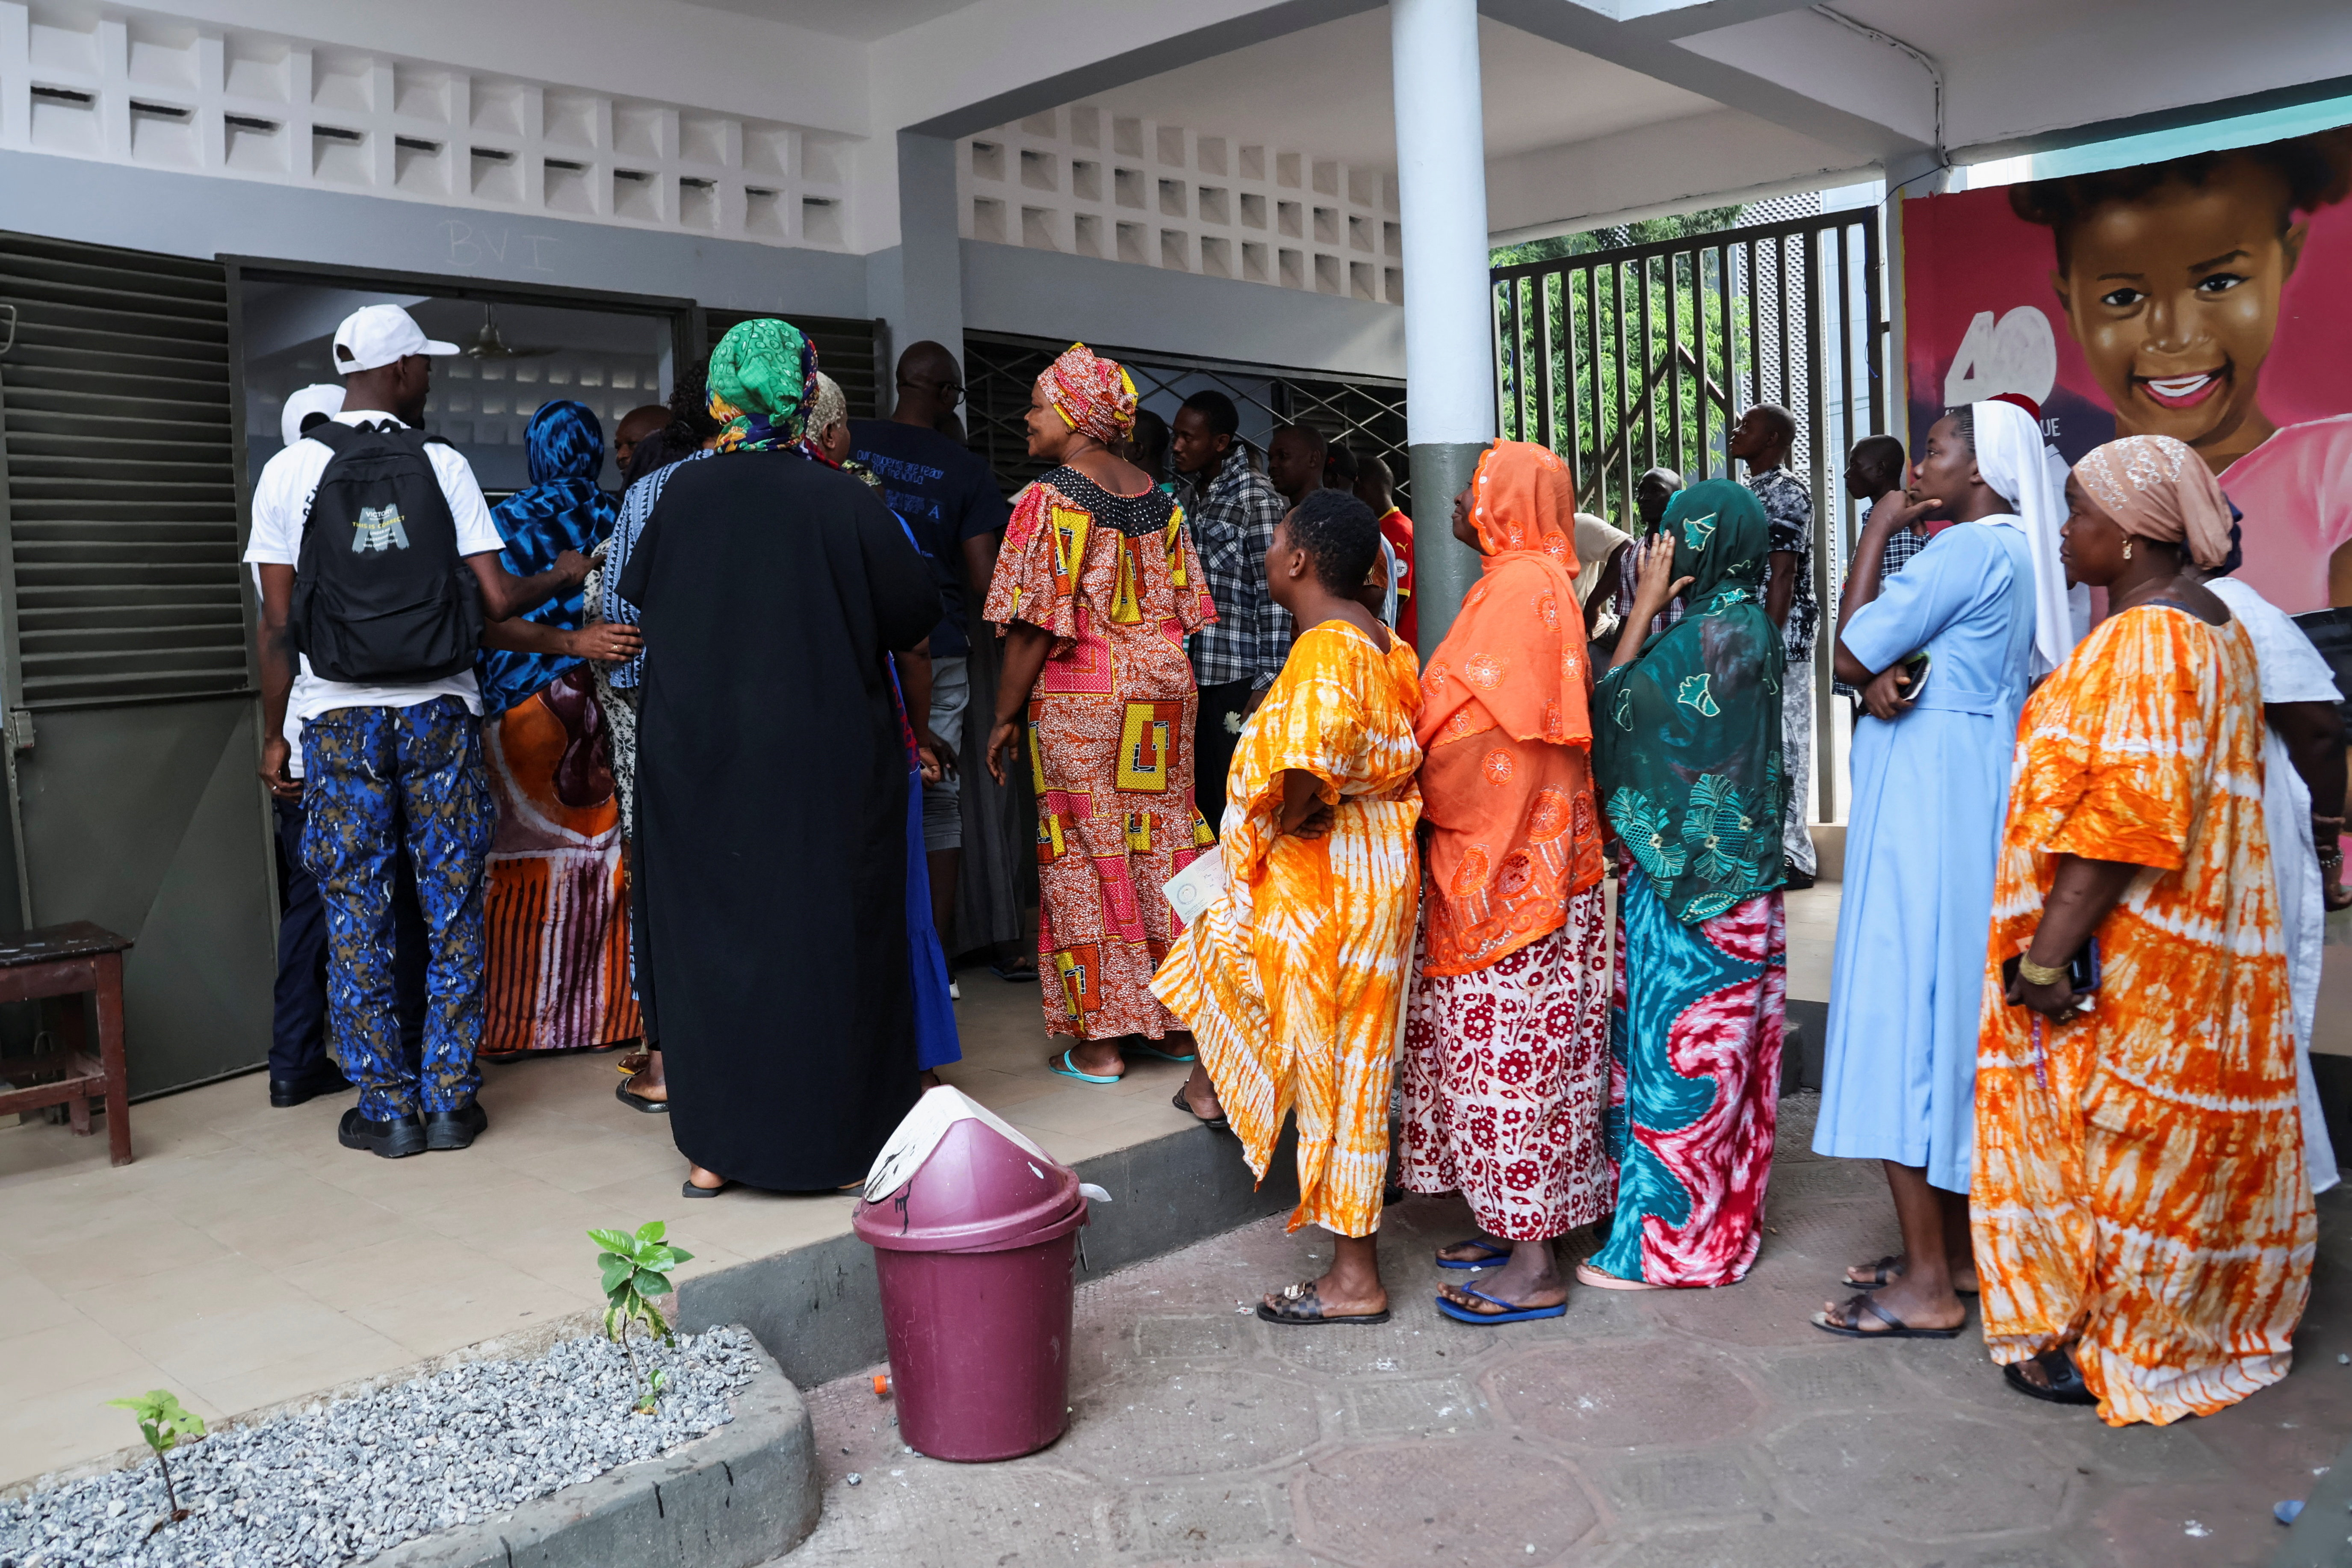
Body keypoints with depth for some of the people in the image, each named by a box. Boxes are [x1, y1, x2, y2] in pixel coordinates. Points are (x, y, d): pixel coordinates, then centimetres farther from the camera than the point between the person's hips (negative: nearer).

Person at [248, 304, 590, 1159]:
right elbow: (496, 600, -5)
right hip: (439, 711, 0)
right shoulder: (443, 464, -2)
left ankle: (387, 1107, 12)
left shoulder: (288, 471, 0)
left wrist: (275, 734, 7)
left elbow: (277, 623, -1)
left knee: (357, 917, 7)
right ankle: (451, 1099, 12)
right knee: (452, 910, 8)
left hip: (338, 719, 0)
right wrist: (561, 577, 15)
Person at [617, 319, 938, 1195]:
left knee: (708, 933, 11)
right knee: (826, 934, 9)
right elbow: (916, 613, -2)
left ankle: (715, 1148, 17)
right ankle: (832, 1132, 17)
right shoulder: (842, 501, -11)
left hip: (695, 759, 2)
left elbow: (635, 598, 9)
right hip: (821, 758, -2)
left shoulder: (680, 493, -4)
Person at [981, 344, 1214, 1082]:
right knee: (1162, 847, 12)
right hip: (1163, 691, 6)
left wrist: (1005, 717, -7)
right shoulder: (1157, 498, 8)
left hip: (1079, 697, -6)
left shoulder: (1051, 500, -11)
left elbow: (1034, 626, -14)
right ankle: (1174, 1017, 21)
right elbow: (1181, 611, 10)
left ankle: (1100, 1037, 7)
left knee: (1085, 860, 2)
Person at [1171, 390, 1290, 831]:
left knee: (1234, 801, -3)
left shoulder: (1257, 499, -8)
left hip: (1237, 677, -7)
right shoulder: (1188, 493, 14)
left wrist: (1267, 682, -15)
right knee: (1201, 797, 9)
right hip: (1191, 674, 7)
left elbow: (1274, 593, -11)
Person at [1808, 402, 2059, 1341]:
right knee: (1952, 1009, 14)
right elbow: (1876, 655, 12)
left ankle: (1928, 1284, -1)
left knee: (1908, 1013, -7)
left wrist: (1877, 534, -3)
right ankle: (1957, 1249, 23)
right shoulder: (2012, 555, 17)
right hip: (1965, 795, 10)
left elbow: (1851, 652, -13)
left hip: (1930, 804, -10)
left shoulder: (1967, 550, -15)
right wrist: (1886, 679, -12)